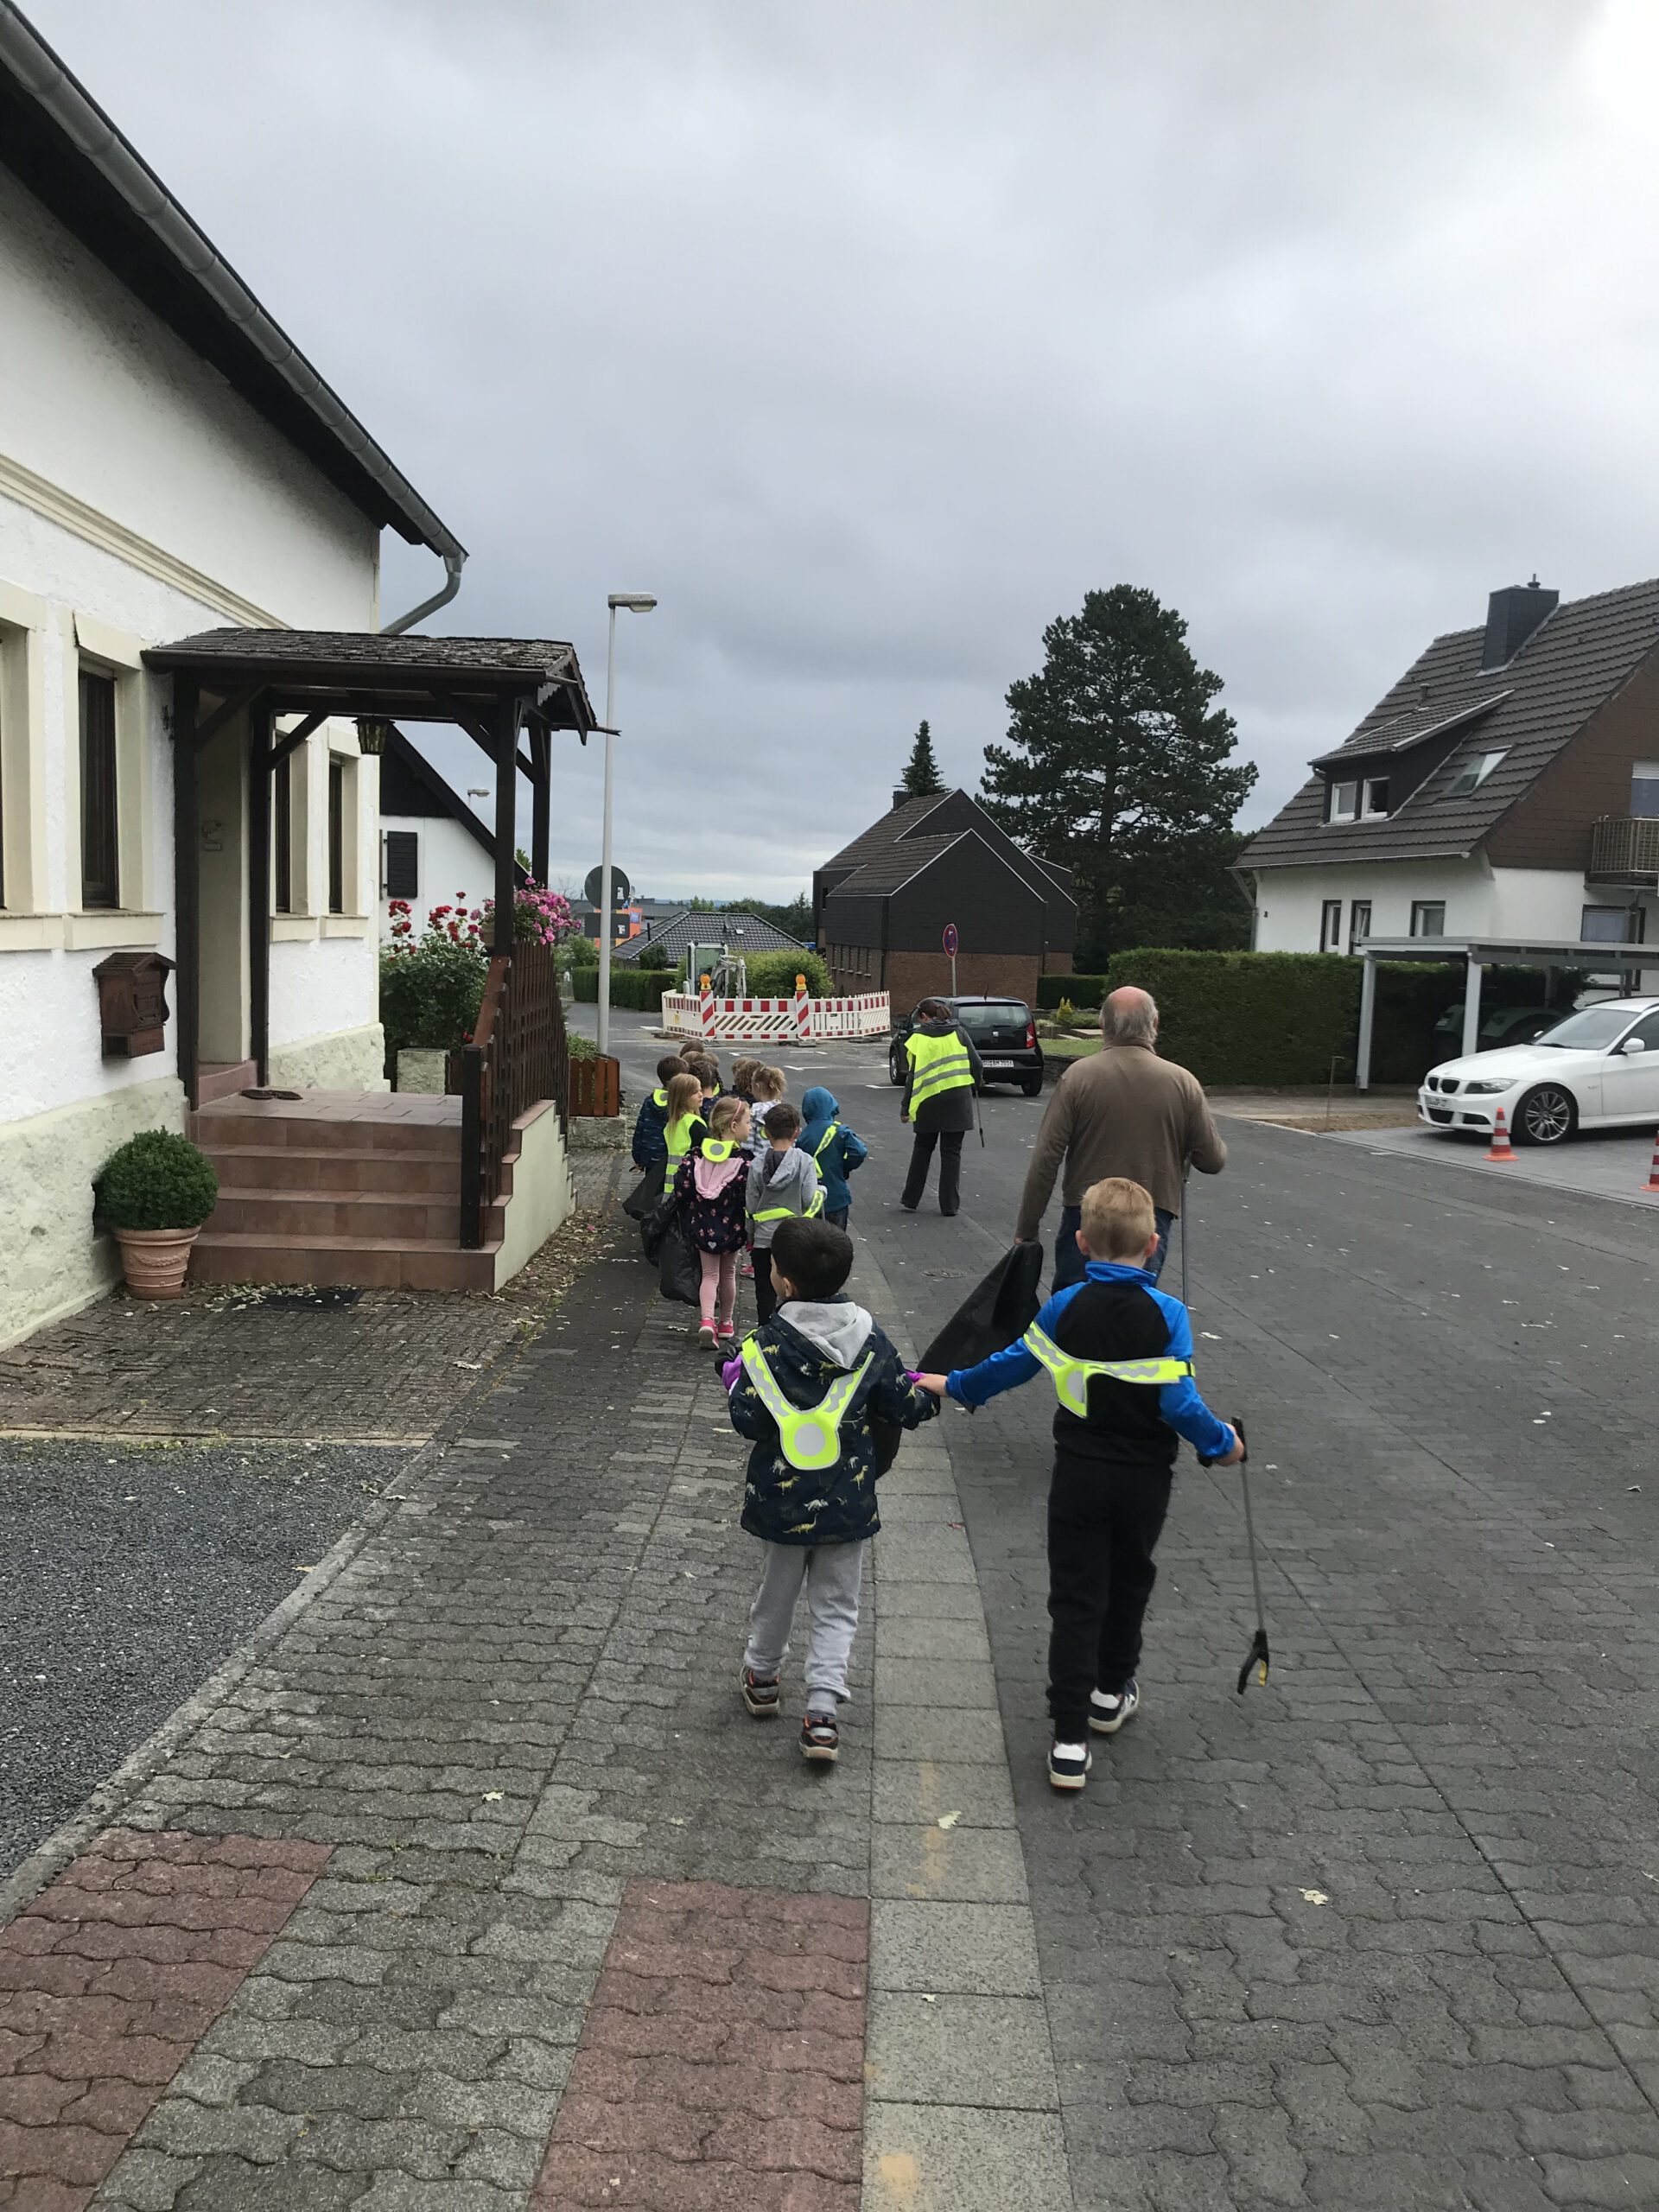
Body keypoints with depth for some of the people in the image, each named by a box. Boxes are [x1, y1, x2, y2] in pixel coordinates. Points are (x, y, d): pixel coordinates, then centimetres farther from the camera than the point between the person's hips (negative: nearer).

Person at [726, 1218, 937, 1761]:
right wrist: (932, 1394, 18)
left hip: (784, 1499, -1)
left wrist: (736, 1379, 1)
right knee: (836, 1606, 12)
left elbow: (748, 1421, -17)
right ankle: (822, 1710, 4)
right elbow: (905, 1408, -3)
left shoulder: (769, 1344, -17)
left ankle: (761, 1676, 40)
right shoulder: (870, 1340, -8)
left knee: (778, 1589, 21)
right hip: (848, 1502, 1)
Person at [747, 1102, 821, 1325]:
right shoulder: (804, 1161, -11)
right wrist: (822, 1192, 9)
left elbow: (751, 1204, 1)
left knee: (765, 1293, 11)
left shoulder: (757, 1163, -4)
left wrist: (750, 1235, 14)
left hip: (763, 1239, 1)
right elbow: (811, 1201, -13)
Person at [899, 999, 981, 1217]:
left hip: (929, 1102, -1)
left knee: (922, 1149, 15)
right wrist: (972, 1088, 21)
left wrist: (906, 1108, -3)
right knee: (951, 1152, 7)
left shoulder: (918, 1038, -3)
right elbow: (976, 1065, 4)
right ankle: (949, 1204, 6)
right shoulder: (958, 1034, 5)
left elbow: (913, 1075, -7)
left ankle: (910, 1199, 19)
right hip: (958, 1101, 1)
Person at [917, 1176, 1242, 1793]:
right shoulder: (1168, 1314, -13)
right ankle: (1111, 1693, 41)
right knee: (1129, 1583, 22)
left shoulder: (1065, 1307, -8)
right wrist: (1221, 1443, 3)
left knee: (1075, 1598, 4)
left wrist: (955, 1386, 18)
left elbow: (1013, 1363, 2)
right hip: (1145, 1479, 0)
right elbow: (1178, 1401, -16)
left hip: (1080, 1476, 0)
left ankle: (1070, 1738, 0)